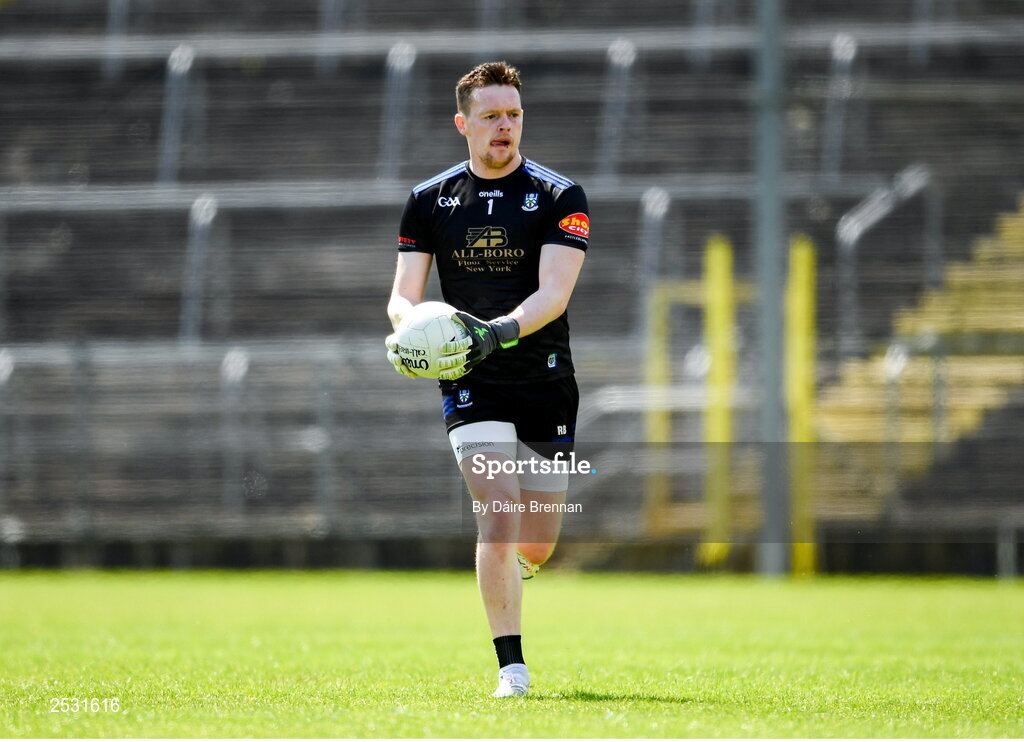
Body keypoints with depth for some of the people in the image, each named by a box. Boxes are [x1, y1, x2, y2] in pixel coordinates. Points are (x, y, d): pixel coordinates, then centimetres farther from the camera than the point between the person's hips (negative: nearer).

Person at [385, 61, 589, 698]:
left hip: (547, 383, 0)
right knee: (499, 519, -18)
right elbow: (405, 292, 3)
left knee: (537, 547, 7)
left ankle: (506, 568, 45)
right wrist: (409, 325, -21)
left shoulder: (559, 196, -2)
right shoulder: (430, 200, 5)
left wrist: (499, 330, -32)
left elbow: (554, 293, -14)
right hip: (472, 386, 0)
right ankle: (512, 668, -12)